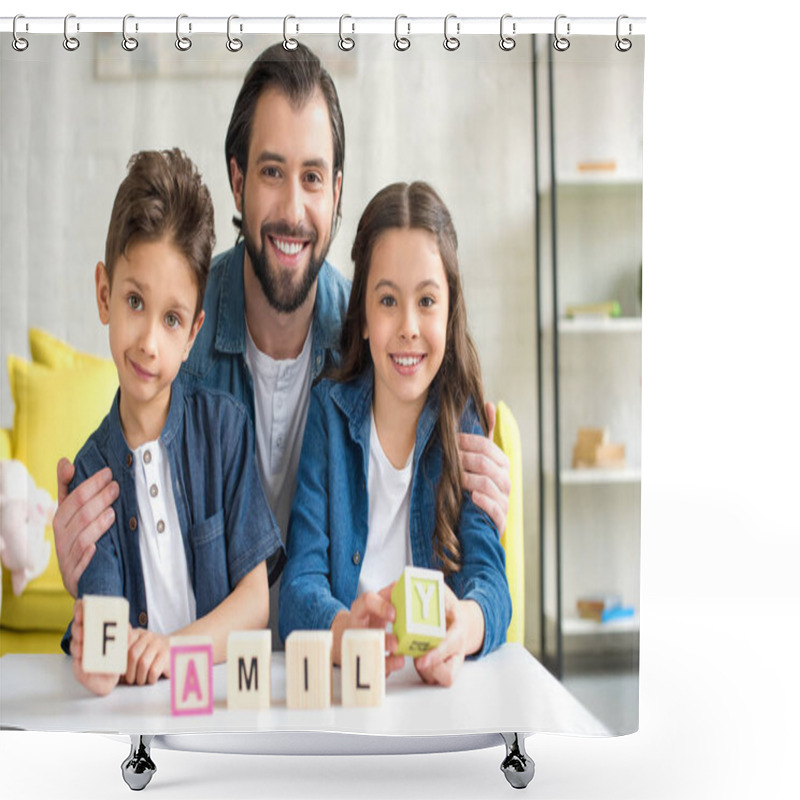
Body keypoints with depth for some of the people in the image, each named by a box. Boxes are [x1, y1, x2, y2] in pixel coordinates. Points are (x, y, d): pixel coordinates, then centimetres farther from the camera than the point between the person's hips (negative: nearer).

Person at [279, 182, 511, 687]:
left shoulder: (465, 423, 4)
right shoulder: (327, 414, 2)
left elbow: (488, 575, -7)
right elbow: (298, 585, -7)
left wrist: (465, 624, -32)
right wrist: (345, 632, -31)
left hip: (443, 691, 0)